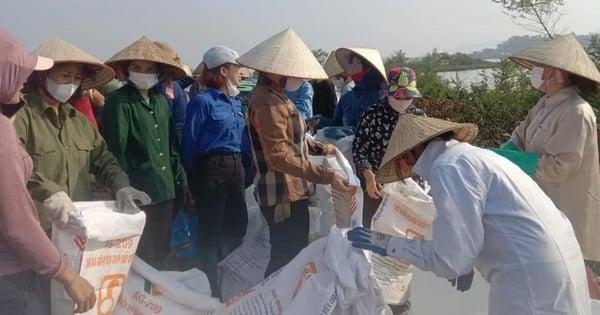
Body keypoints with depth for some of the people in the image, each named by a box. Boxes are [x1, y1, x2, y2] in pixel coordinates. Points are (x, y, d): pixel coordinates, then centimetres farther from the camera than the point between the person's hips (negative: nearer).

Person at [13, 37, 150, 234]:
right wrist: (47, 191, -40)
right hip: (34, 230, -7)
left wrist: (120, 185, -7)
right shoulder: (20, 115, -11)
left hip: (80, 226, 7)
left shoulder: (79, 120, 14)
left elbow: (102, 158, 12)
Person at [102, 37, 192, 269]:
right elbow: (116, 150, -13)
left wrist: (180, 179, 14)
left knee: (161, 252, 17)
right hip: (137, 191, -6)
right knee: (142, 256, 3)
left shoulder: (161, 100, 13)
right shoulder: (119, 102, -9)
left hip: (165, 189, 7)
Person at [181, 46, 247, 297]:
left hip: (235, 167, 8)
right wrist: (192, 175, -4)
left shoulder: (235, 101, 12)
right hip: (211, 168, -8)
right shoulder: (203, 101, -12)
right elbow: (189, 141, -10)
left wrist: (239, 164, 14)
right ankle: (209, 284, 20)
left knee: (237, 224, 14)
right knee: (211, 228, 4)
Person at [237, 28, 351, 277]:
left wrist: (321, 148, 13)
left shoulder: (274, 95, 12)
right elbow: (280, 157, -29)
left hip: (290, 192, 11)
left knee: (291, 257, 21)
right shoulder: (267, 104, -22)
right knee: (286, 261, -1)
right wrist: (326, 176, -30)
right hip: (283, 196, -11)